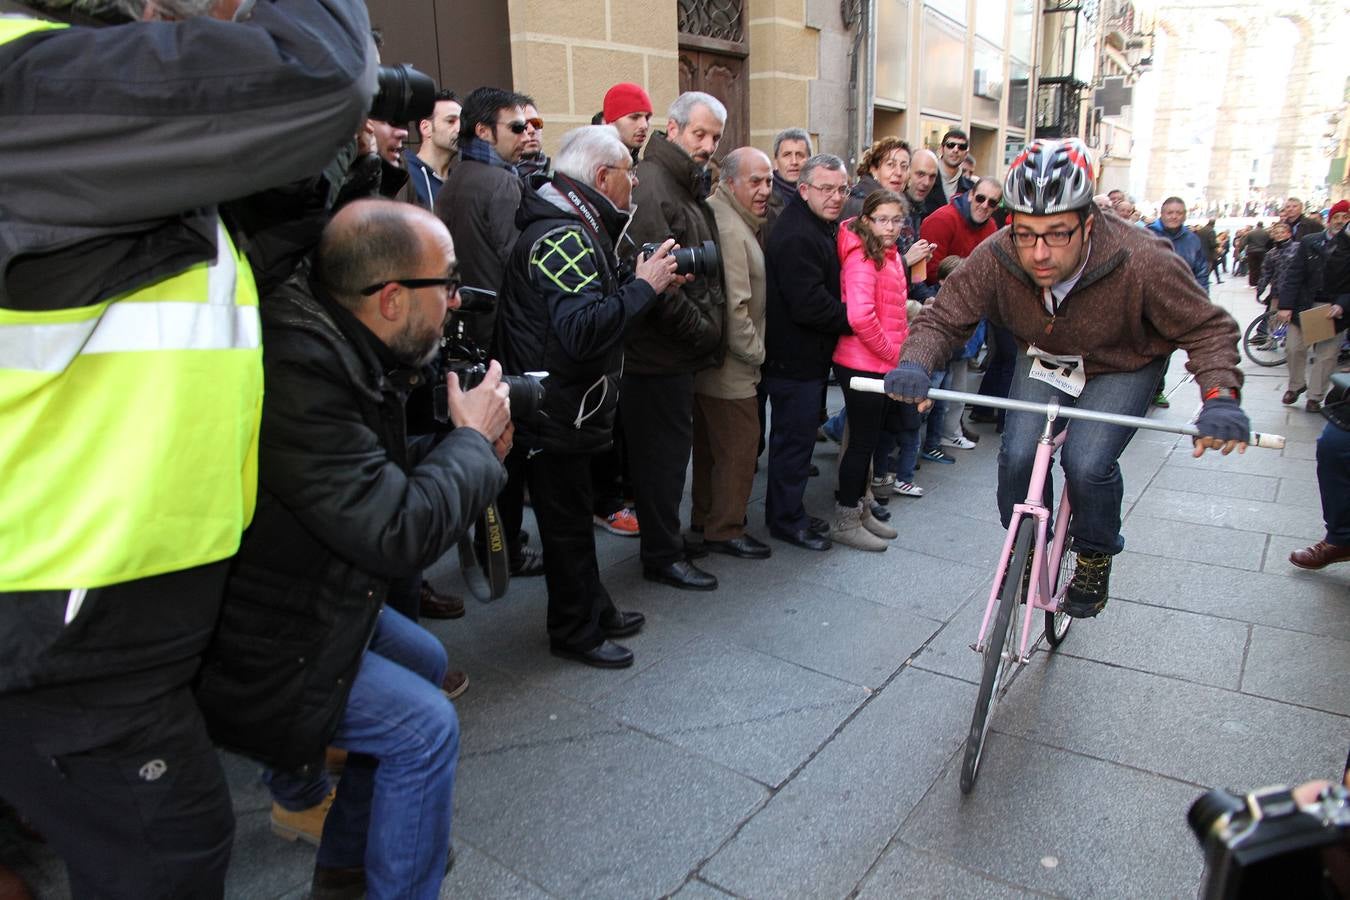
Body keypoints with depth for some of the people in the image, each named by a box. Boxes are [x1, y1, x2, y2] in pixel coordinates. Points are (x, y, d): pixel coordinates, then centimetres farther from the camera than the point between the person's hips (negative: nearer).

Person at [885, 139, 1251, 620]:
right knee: (1017, 454, -17)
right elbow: (942, 318, -21)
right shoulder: (995, 259, -29)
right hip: (1043, 359, 3)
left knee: (1087, 463, -21)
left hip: (1122, 367, -2)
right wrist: (915, 364, -43)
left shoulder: (1143, 262, -34)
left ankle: (1095, 558, 10)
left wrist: (1220, 396, -40)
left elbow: (1207, 328, -22)